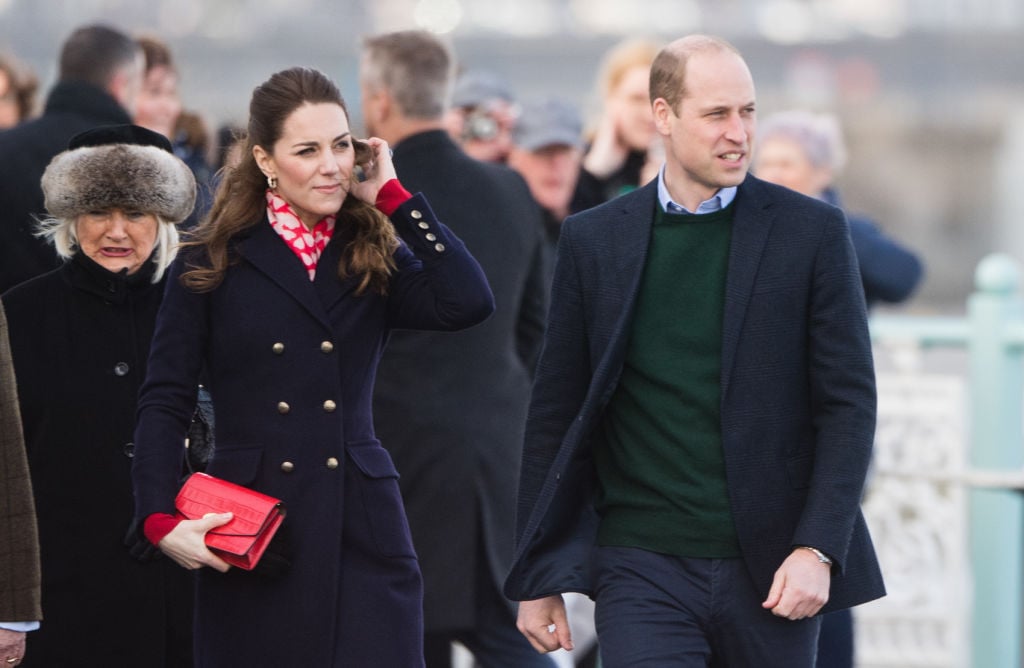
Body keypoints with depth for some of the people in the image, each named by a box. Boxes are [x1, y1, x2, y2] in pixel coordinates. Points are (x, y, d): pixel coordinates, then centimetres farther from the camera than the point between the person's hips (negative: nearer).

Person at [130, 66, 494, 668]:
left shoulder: (374, 258, 10)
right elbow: (166, 400, 2)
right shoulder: (214, 262, 4)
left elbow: (469, 303, -9)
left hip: (361, 529, 1)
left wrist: (393, 196, -2)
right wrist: (161, 520, -11)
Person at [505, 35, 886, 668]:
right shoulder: (593, 240, 5)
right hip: (643, 568, 0)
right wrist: (538, 579, 7)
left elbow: (849, 402, 0)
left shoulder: (812, 231, 2)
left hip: (771, 573, 0)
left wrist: (817, 549, -11)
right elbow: (556, 412, 9)